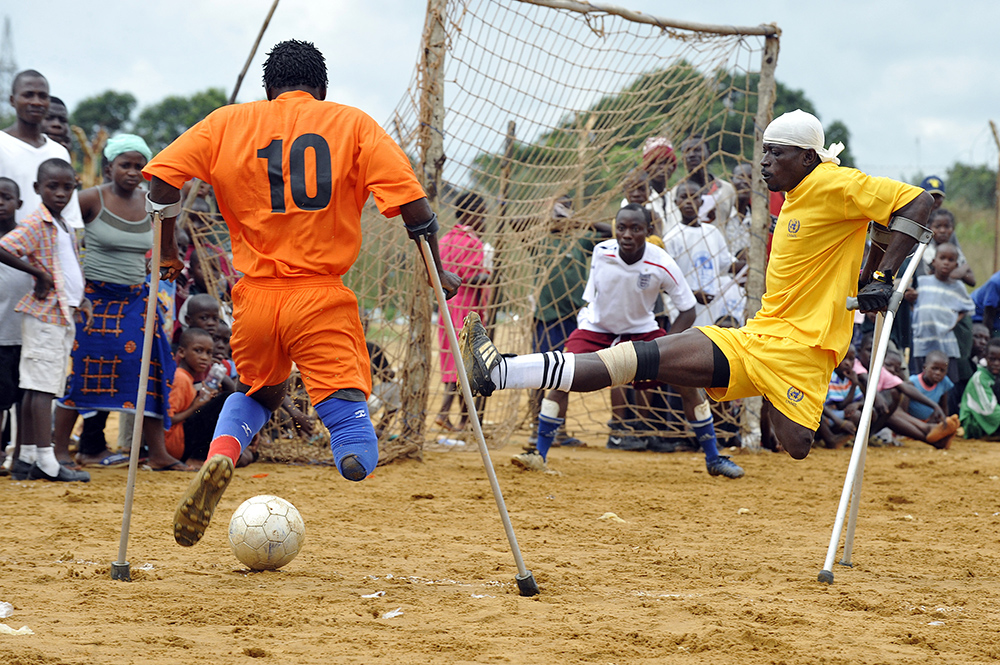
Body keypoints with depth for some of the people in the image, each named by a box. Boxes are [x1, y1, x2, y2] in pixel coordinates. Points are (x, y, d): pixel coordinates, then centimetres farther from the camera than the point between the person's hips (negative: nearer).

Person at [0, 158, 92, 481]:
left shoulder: (65, 227, 17)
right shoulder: (35, 224, -11)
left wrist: (81, 299, 11)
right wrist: (39, 273, -19)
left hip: (64, 317, 9)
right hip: (45, 314, -9)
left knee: (38, 387, 10)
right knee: (42, 385, -9)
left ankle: (27, 458, 14)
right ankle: (46, 461, -12)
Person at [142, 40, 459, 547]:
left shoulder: (227, 122, 10)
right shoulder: (352, 124, 6)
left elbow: (163, 177, 0)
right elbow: (409, 199, -3)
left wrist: (166, 249, 13)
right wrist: (435, 271, 7)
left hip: (255, 296, 3)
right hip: (323, 299, -2)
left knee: (257, 395, 26)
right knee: (347, 410, -6)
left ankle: (221, 454, -5)